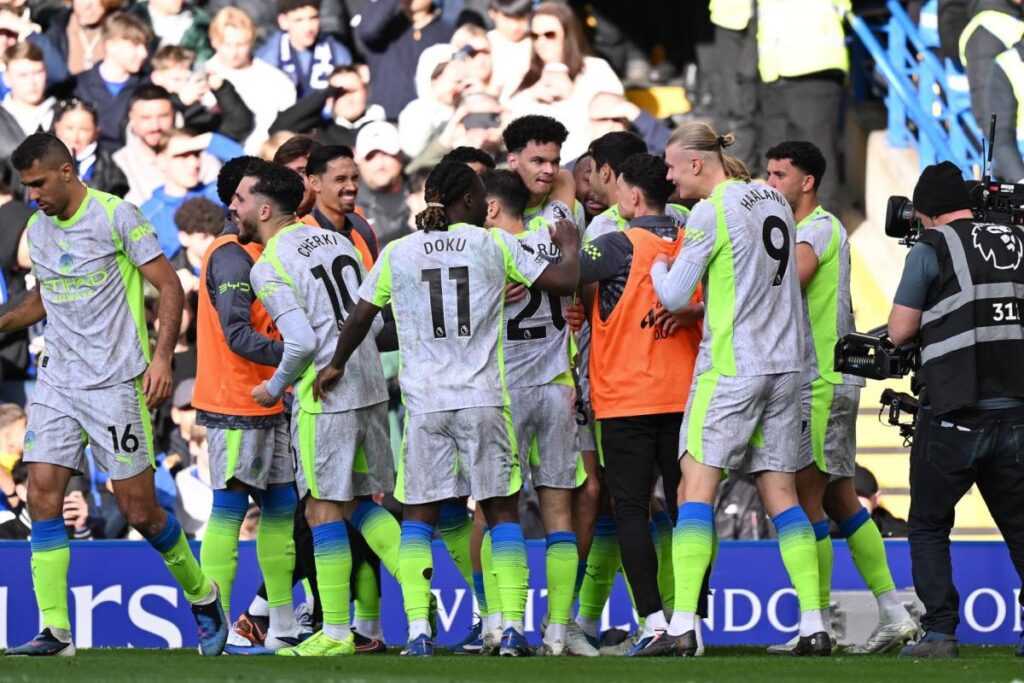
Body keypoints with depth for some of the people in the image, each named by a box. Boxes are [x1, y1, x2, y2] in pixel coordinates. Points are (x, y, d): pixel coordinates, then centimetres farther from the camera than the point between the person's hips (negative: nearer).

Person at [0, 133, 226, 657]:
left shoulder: (116, 216, -9)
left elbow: (170, 287, -7)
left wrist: (161, 357, -17)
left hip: (115, 383, -6)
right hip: (56, 382, 6)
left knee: (140, 511, -3)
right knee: (42, 494, -8)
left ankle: (201, 596, 22)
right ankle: (55, 631, -6)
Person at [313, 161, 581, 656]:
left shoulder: (397, 253, 6)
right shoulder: (493, 244, 1)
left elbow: (360, 317, 12)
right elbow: (565, 282, 3)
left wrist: (336, 365, 30)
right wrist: (570, 246, 25)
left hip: (423, 403, 1)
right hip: (483, 400, -1)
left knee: (418, 517, 6)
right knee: (501, 509, 7)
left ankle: (418, 633, -5)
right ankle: (513, 629, -1)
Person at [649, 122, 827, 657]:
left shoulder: (710, 214, -11)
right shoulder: (774, 200, 12)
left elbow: (673, 296, -8)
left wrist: (658, 267, 11)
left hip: (730, 367, -7)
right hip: (784, 364, 7)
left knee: (696, 487, -5)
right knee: (781, 495, 8)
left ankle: (683, 626, -13)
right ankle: (813, 626, 0)